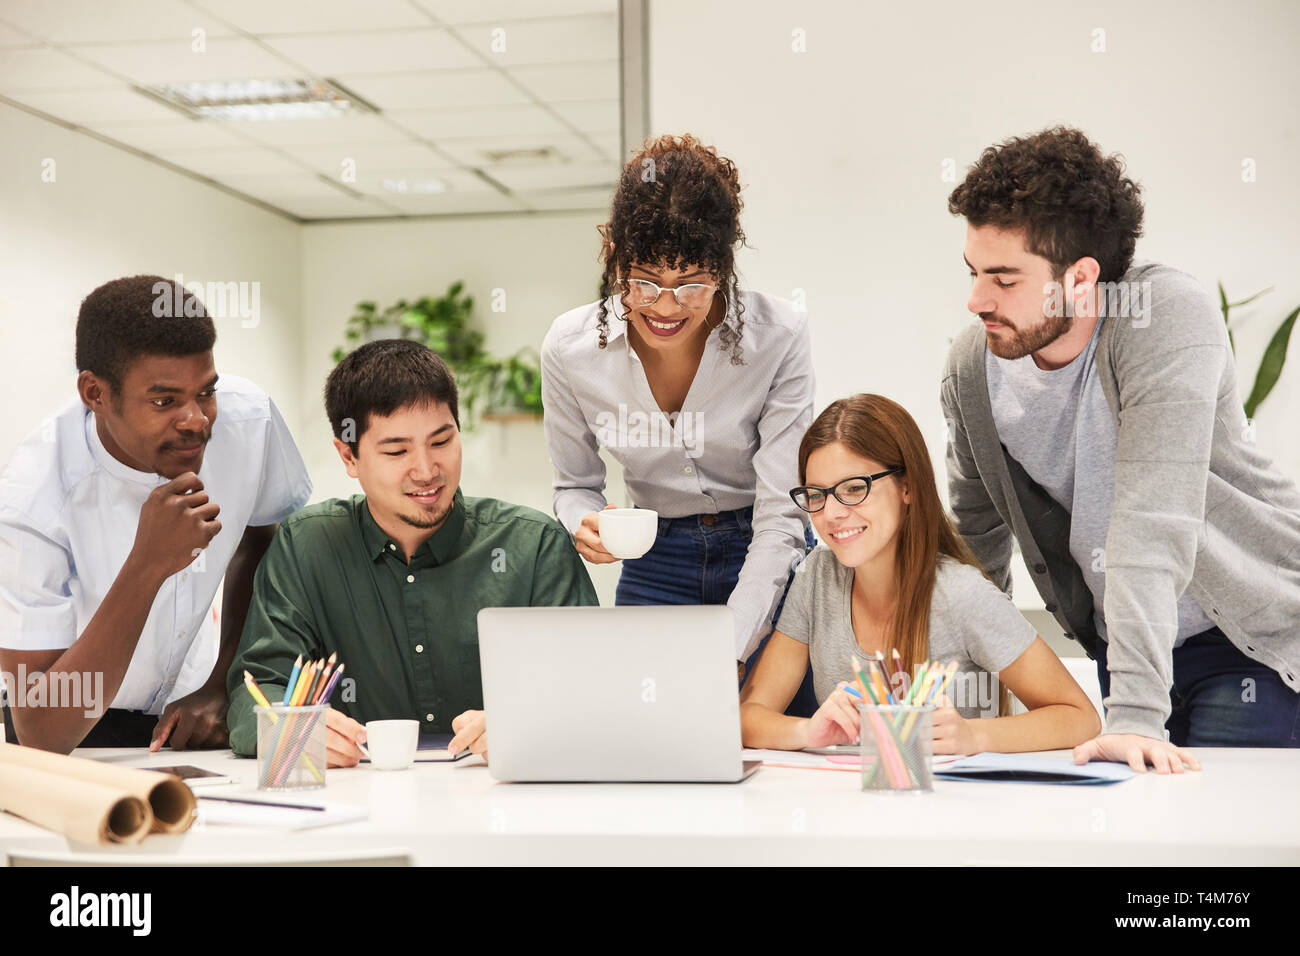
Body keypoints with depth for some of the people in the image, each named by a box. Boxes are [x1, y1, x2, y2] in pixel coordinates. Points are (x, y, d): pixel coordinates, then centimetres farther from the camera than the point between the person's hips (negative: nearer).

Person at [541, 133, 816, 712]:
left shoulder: (779, 338, -20)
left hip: (766, 561, -1)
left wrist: (729, 650, -33)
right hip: (655, 566, 2)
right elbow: (575, 484, 3)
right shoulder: (569, 348, -13)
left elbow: (782, 517, -21)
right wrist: (586, 526, -22)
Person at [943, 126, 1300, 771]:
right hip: (1116, 642, 5)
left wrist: (1136, 712, -40)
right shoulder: (972, 366, -8)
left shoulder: (1167, 318, -25)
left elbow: (1153, 524, -34)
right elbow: (975, 538, 8)